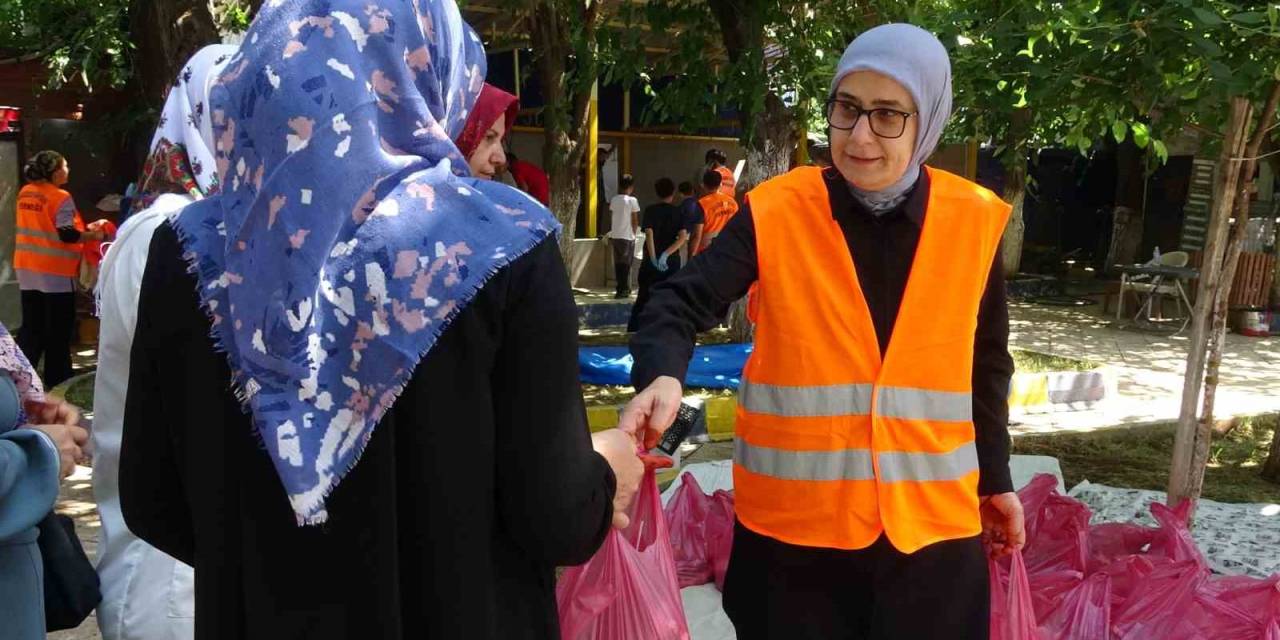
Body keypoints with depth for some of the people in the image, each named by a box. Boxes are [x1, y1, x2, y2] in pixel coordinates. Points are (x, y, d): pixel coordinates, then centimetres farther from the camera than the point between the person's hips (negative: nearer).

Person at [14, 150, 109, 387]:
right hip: (55, 272, -7)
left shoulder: (25, 193, 7)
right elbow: (67, 235, -19)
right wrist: (93, 235, -5)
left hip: (29, 270, 7)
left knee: (32, 326, 15)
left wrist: (82, 230, 17)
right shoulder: (60, 197, -16)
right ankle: (57, 379, 13)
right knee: (58, 329, 5)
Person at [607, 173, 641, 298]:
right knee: (626, 264, 2)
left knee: (618, 264, 10)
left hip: (615, 236, 4)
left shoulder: (614, 200, 5)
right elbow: (635, 221, -6)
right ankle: (624, 290, 1)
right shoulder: (632, 200, -8)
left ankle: (620, 289, 12)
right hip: (627, 236, -4)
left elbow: (610, 219, 9)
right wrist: (634, 233, 7)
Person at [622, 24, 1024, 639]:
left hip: (930, 522, 2)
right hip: (793, 520, -1)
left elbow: (985, 364, 11)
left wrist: (994, 478, 16)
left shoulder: (973, 222, 0)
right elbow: (683, 301, -11)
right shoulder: (777, 212, -7)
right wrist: (662, 375, -32)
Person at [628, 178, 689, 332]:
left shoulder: (650, 210, -1)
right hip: (672, 262, 0)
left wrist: (653, 258, -18)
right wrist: (666, 254, -17)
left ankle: (632, 330, 0)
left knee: (643, 298, 5)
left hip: (651, 261, 0)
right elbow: (683, 237, -11)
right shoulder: (678, 212, 2)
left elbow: (649, 233, -14)